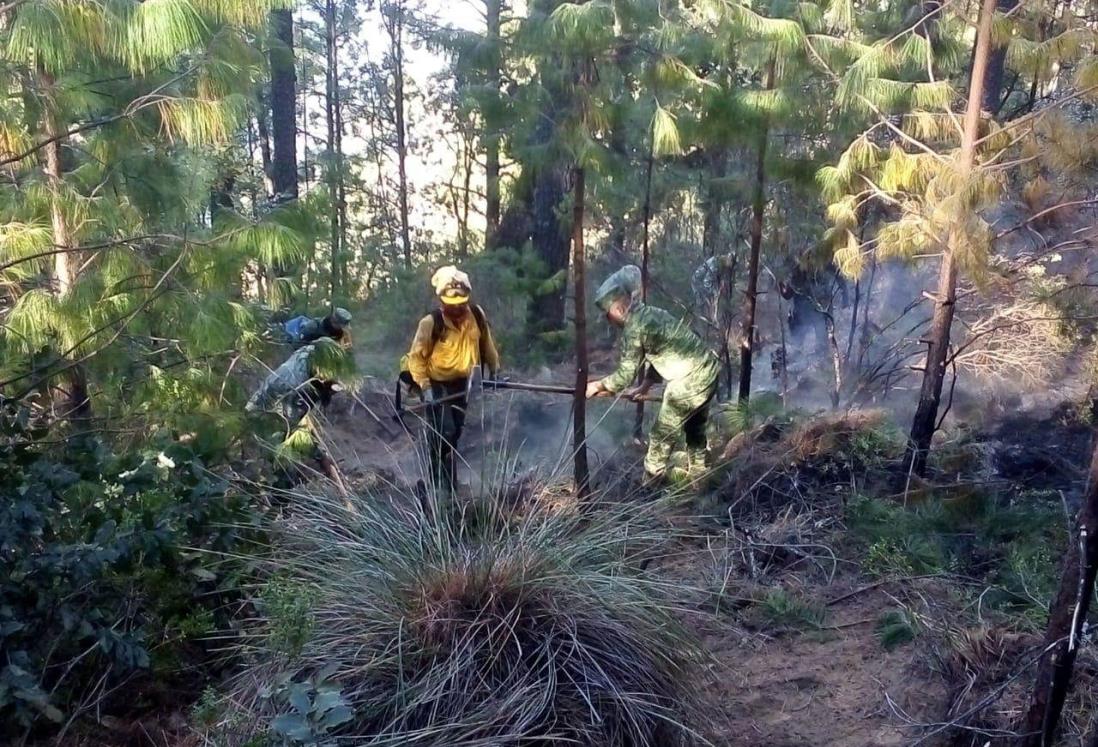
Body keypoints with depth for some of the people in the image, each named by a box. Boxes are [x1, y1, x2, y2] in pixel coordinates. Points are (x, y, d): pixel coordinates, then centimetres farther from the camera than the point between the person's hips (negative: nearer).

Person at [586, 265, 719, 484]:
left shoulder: (634, 327, -15)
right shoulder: (651, 313, 13)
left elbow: (625, 374, -13)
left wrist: (597, 386, 2)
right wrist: (643, 388, 20)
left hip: (689, 382, -10)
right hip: (708, 372, 10)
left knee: (662, 437, 3)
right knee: (695, 431, 25)